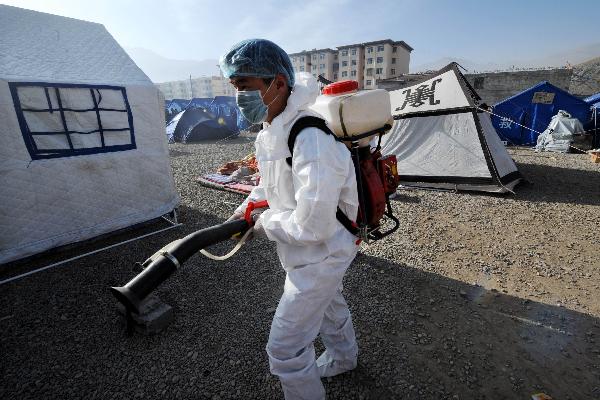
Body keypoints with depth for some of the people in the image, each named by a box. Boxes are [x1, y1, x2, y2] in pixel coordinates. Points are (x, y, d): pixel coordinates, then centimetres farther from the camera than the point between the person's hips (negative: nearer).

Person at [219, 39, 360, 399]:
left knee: (286, 349, 4)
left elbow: (311, 226, -35)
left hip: (320, 255, -9)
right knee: (329, 304, 32)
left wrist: (266, 222, -17)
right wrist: (247, 207, 3)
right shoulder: (272, 129, -1)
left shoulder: (312, 139, -34)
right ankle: (343, 359, 63)